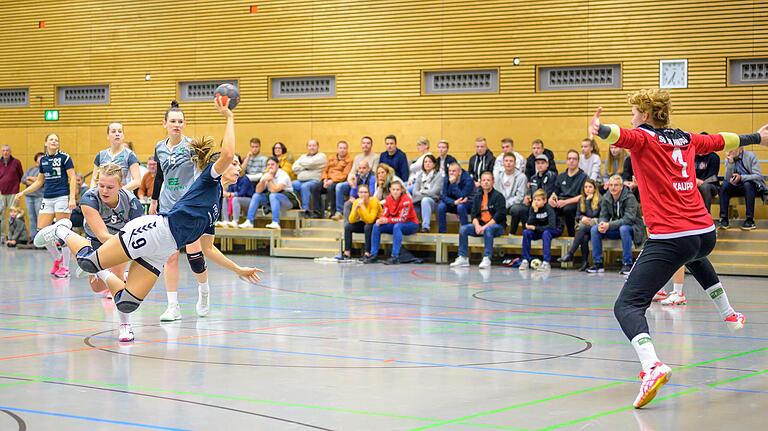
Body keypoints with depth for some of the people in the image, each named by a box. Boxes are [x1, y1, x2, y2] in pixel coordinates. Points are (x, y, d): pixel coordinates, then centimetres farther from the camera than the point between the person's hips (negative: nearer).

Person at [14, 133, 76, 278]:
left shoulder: (64, 157, -5)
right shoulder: (43, 160, 12)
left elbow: (72, 178, -7)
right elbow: (39, 182, 20)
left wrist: (72, 198, -17)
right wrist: (23, 193, 15)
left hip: (62, 198, -6)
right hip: (47, 199, 6)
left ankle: (65, 267, 3)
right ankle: (57, 258, 20)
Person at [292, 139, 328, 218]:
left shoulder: (321, 156, 9)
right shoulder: (303, 156, 27)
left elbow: (310, 163, -9)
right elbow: (295, 168, 12)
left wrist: (301, 162, 10)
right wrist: (306, 167, 0)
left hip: (314, 180, -6)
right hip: (300, 180, 6)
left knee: (304, 186, -37)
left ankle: (306, 210, -36)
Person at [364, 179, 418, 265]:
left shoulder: (406, 200, -23)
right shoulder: (388, 199, -5)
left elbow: (402, 218, -28)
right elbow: (384, 214, -6)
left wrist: (388, 220, -36)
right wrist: (380, 220, -29)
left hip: (411, 225, -6)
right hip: (395, 224, 6)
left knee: (397, 226, -37)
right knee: (376, 226, -10)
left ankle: (395, 257, -40)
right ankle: (374, 255, -8)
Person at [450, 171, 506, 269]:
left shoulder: (498, 196, -5)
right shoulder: (478, 197, 13)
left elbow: (499, 215, -14)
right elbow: (474, 214, 8)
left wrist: (485, 227, -20)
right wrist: (477, 226, -13)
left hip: (497, 225, -6)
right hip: (480, 224, 6)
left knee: (488, 230, -38)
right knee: (463, 229, -15)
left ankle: (487, 259, -40)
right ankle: (463, 258, -16)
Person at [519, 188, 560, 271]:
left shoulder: (549, 209, -22)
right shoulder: (532, 209, -9)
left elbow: (551, 226, -33)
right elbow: (528, 224, -20)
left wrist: (535, 228, -27)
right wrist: (534, 211, -30)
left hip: (554, 231, -4)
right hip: (538, 231, 5)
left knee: (546, 233, -37)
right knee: (526, 232, -21)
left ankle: (546, 262, -39)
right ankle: (525, 260, -16)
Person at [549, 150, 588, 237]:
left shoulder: (583, 176, 5)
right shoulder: (561, 176, 24)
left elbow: (583, 196, -5)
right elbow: (555, 192, 23)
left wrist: (566, 202, -17)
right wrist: (551, 198, -3)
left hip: (574, 203, -4)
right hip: (559, 204, 4)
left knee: (568, 209, -39)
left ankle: (572, 235, -23)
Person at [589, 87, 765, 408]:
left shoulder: (643, 138, -1)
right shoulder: (687, 140, 16)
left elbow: (621, 135, -25)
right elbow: (722, 140, 34)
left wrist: (600, 129, -46)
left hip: (669, 239, -7)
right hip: (705, 234, 7)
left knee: (627, 306, -11)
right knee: (695, 258, 45)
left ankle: (652, 366, -36)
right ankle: (728, 314, 58)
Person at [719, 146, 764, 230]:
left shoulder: (750, 156, -12)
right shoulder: (729, 159, -1)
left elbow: (758, 176, -20)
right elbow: (728, 179, -11)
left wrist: (741, 177, -33)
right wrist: (730, 163, -23)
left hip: (754, 186, -4)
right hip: (739, 187, 4)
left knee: (747, 184, -35)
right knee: (724, 185, -22)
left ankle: (750, 220, -31)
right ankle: (724, 219, -22)